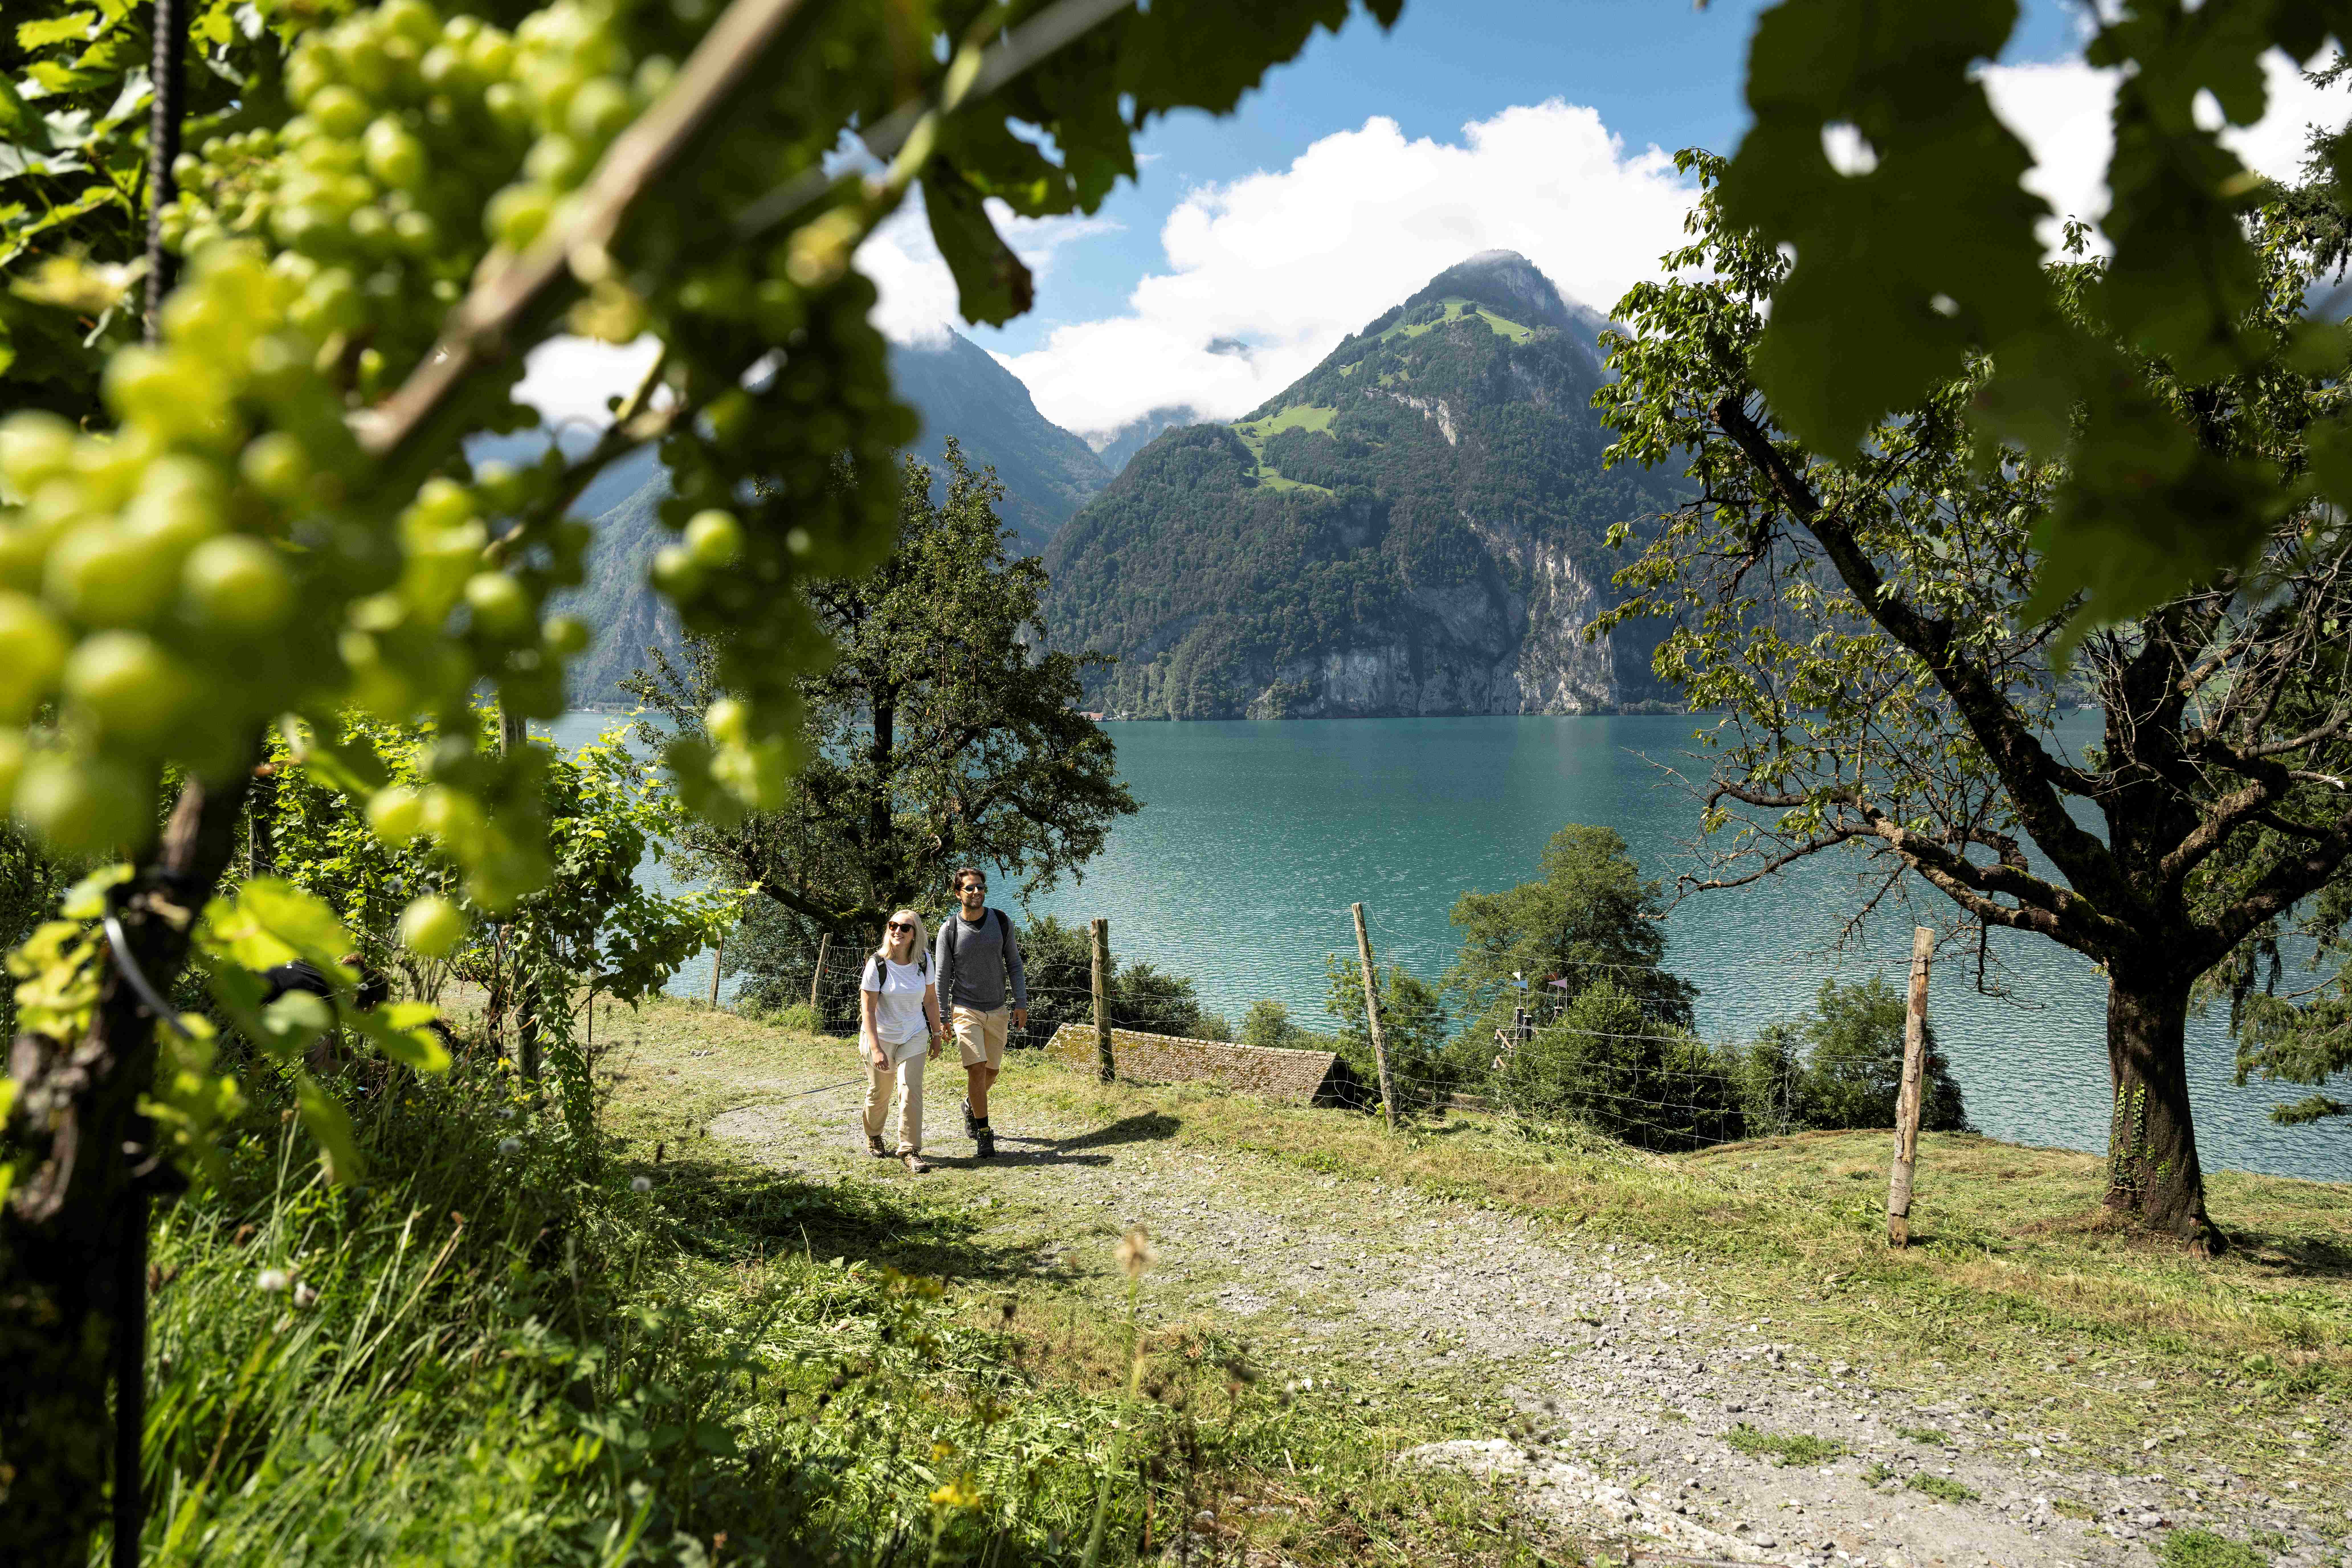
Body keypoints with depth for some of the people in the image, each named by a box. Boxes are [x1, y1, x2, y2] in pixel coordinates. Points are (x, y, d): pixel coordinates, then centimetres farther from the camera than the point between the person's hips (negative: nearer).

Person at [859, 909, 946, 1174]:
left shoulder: (924, 961, -8)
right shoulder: (877, 963, -19)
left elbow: (931, 1000, 5)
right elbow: (867, 1010, -18)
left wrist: (937, 1035, 8)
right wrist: (876, 1049, -24)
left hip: (914, 1036, 2)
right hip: (881, 1037, -2)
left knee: (911, 1091, -11)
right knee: (879, 1094, 11)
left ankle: (911, 1150, -4)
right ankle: (874, 1138, 39)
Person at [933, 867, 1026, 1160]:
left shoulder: (1001, 922, -1)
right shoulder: (949, 929, -7)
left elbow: (1014, 964, 5)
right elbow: (942, 976, -1)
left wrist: (1021, 1003, 0)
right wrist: (941, 1018, -3)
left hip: (997, 1011, 3)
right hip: (966, 1011, -3)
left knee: (992, 1071, 12)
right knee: (977, 1070, -14)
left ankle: (970, 1107, 43)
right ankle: (984, 1135, -2)